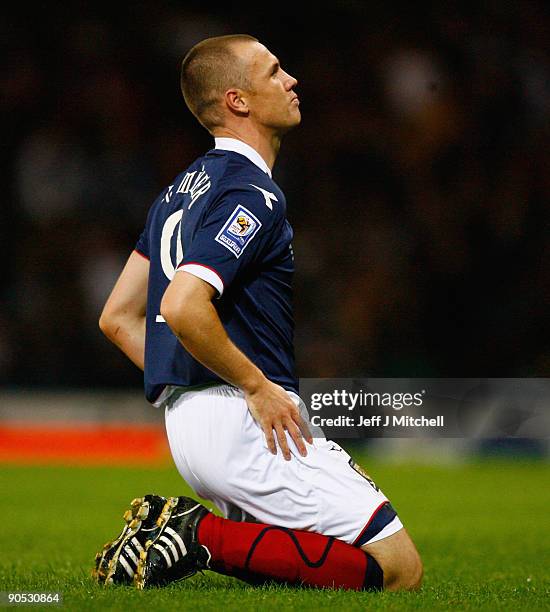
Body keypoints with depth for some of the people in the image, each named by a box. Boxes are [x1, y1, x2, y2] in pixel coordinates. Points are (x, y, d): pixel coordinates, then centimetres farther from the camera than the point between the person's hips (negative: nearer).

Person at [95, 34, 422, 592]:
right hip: (242, 422, -9)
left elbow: (117, 319, 20)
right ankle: (206, 538, -14)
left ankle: (172, 527, 3)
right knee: (400, 567, -8)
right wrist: (258, 386, -15)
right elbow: (183, 307, -27)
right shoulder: (253, 195, -12)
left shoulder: (183, 190, 18)